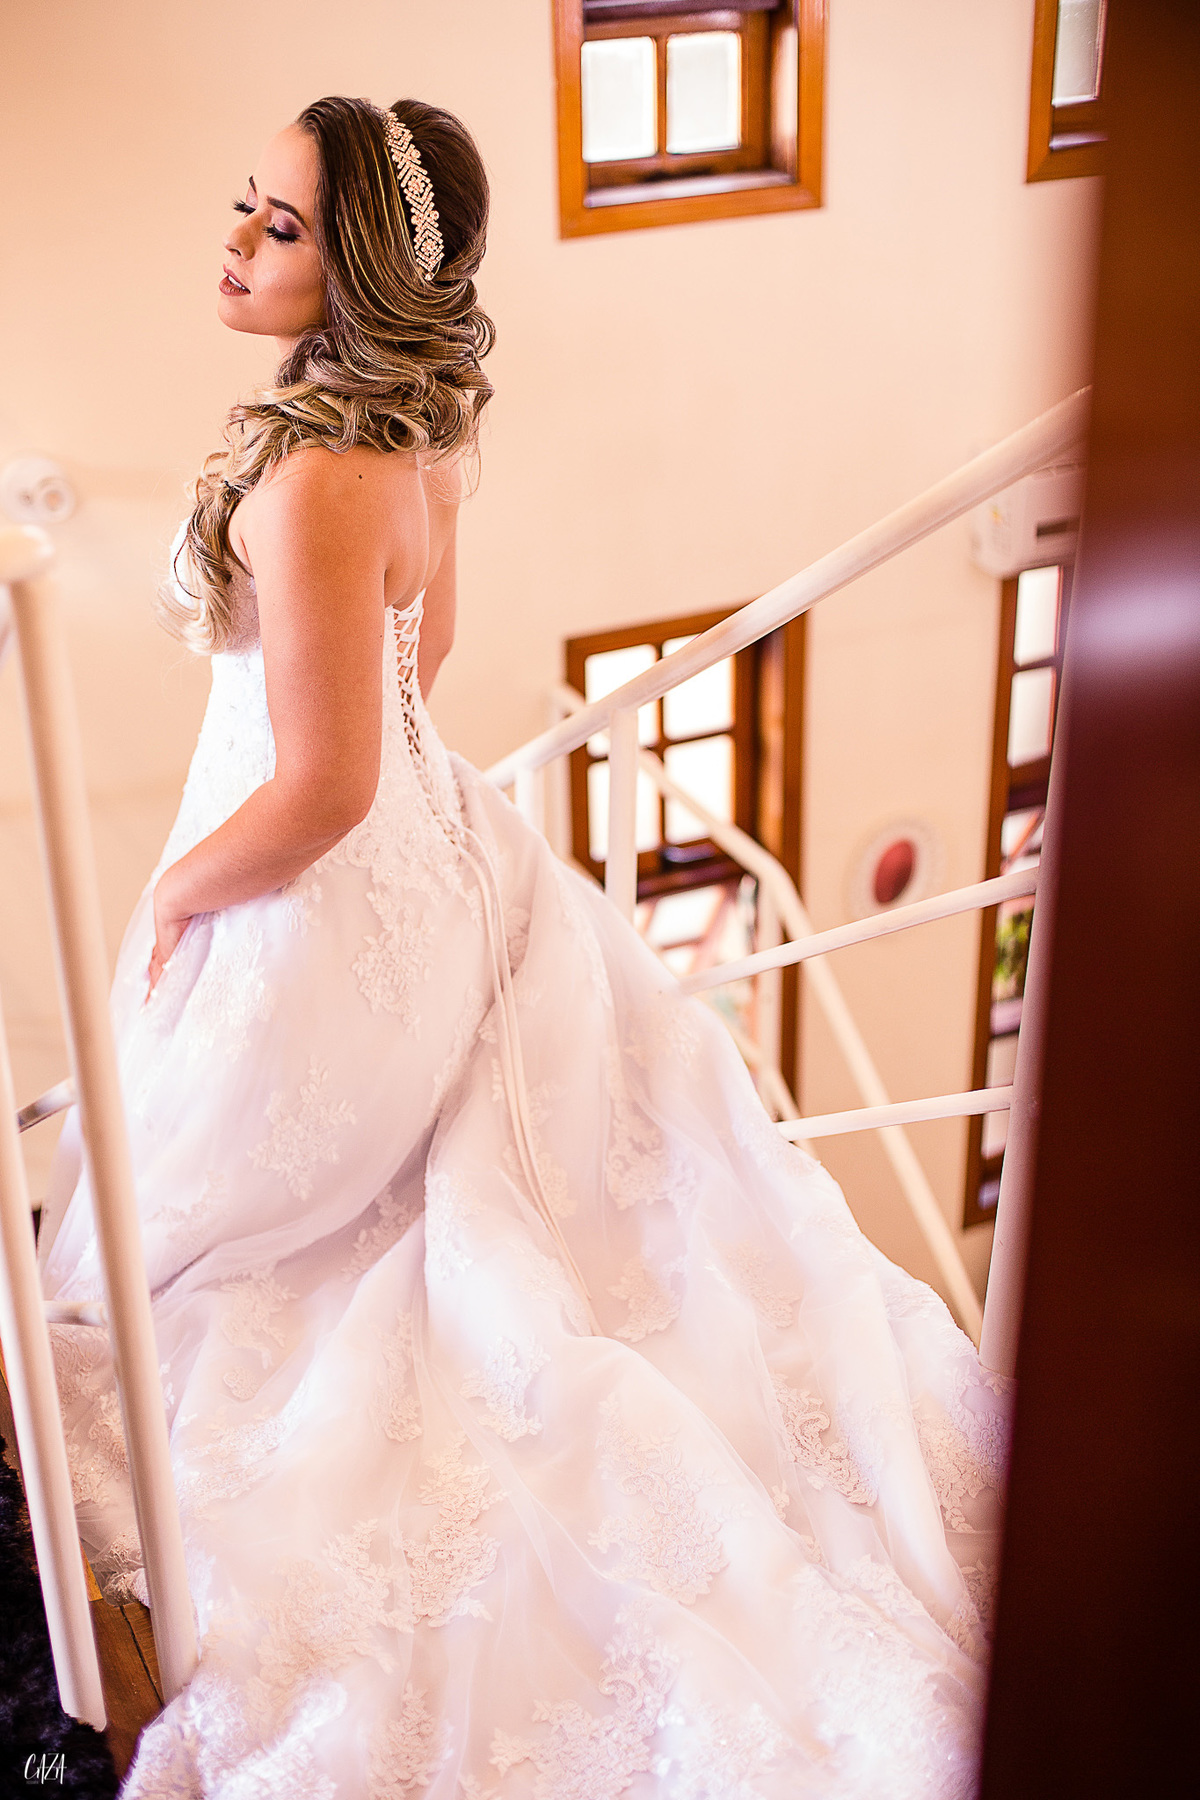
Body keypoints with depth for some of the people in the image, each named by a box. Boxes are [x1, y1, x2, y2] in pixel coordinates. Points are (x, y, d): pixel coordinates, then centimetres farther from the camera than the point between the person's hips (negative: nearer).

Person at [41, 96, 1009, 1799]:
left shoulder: (316, 479, -29)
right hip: (437, 856, 9)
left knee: (178, 1227, 15)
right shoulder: (420, 422, 0)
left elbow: (322, 791, -29)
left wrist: (177, 888, -10)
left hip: (324, 906, -9)